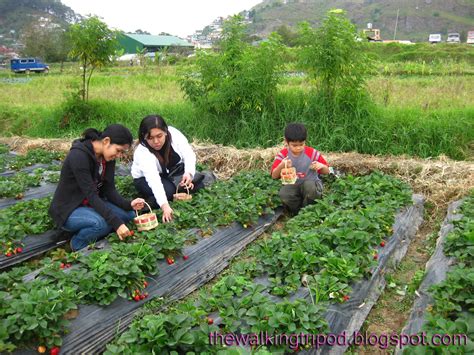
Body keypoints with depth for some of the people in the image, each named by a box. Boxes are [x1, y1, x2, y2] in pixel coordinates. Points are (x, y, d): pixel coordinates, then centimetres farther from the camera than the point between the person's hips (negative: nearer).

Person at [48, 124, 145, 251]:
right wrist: (116, 223, -36)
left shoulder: (108, 157, -4)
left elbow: (109, 190, -3)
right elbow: (91, 194, -32)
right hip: (68, 209, -8)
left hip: (92, 204, 8)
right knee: (102, 223, -34)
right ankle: (79, 242, -4)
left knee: (128, 214, -9)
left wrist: (128, 205, -21)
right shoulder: (79, 155, -28)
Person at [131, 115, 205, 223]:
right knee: (168, 191, -32)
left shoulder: (173, 133, -27)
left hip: (174, 170, 3)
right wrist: (164, 206, -57)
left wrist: (189, 172, -46)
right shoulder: (142, 153, -36)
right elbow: (153, 180, -47)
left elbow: (188, 154, -25)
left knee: (196, 185, -17)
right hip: (146, 178, -3)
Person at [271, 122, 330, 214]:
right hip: (292, 186, 1)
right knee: (283, 193, -33)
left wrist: (321, 166, -22)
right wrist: (281, 165, -27)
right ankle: (298, 212, -5)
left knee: (309, 185, -37)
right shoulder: (283, 155, -4)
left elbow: (327, 171, 3)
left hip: (311, 183, 0)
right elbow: (274, 176, -7)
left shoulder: (312, 153, -6)